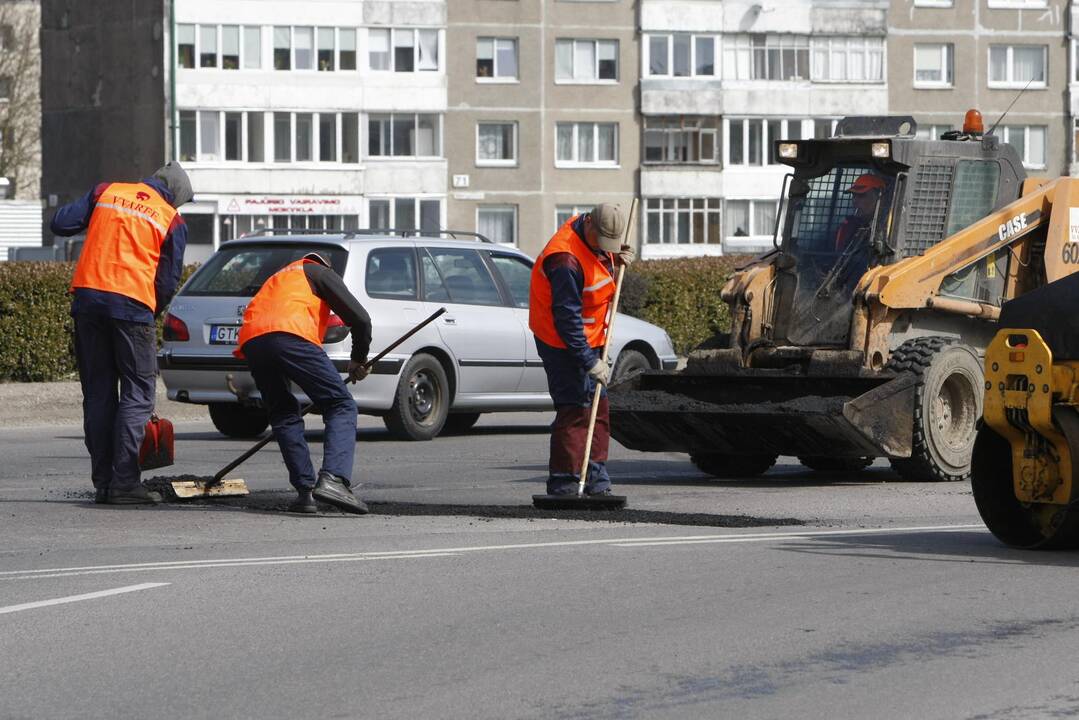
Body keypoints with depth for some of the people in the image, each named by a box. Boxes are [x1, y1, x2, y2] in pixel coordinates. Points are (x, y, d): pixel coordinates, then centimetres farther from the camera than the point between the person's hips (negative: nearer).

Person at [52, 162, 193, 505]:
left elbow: (60, 224, 6)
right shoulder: (172, 221, 3)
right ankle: (125, 482, -7)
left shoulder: (106, 192, 9)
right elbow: (168, 281, 2)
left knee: (98, 393, 11)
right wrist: (153, 314, 17)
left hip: (87, 297, 4)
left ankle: (102, 482, 10)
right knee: (137, 394, 3)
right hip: (133, 306, -4)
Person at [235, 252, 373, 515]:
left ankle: (305, 491, 7)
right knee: (342, 407, -1)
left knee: (283, 416, 19)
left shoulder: (280, 278, 42)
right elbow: (360, 318, 10)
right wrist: (358, 360, 26)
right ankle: (333, 479, -22)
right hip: (292, 335, -6)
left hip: (250, 342, 6)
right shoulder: (321, 274, 24)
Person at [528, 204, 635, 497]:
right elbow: (567, 318, -29)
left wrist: (618, 258, 1)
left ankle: (597, 481, 19)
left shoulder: (595, 237, 0)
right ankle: (563, 485, -10)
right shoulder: (565, 260, -29)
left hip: (589, 339, 10)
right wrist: (590, 361, -28)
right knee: (574, 410, -13)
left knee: (599, 409, 12)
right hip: (563, 343, -10)